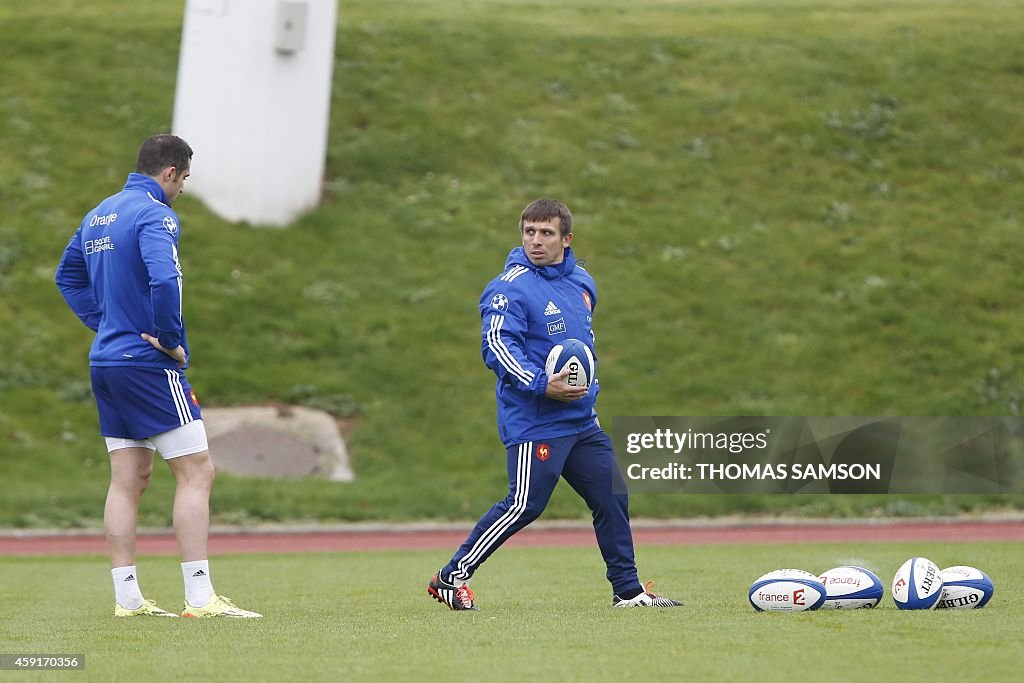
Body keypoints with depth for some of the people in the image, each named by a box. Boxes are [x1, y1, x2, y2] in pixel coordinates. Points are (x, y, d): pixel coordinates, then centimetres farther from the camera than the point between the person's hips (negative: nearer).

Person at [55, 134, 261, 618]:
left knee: (129, 478, 10)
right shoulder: (153, 215, -14)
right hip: (148, 363, -9)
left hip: (106, 361, 9)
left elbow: (68, 275, 27)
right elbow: (163, 279, -30)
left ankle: (126, 597, 8)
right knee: (196, 472, -6)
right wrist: (171, 340, -17)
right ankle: (200, 597, -11)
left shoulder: (100, 214, 14)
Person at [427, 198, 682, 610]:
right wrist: (541, 385, -31)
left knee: (612, 497, 6)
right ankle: (451, 578, 1)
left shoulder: (582, 282, 12)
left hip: (582, 420, 8)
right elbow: (498, 345, -22)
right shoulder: (510, 288, -13)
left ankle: (628, 590, 16)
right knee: (523, 506, -10)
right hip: (533, 420, -8)